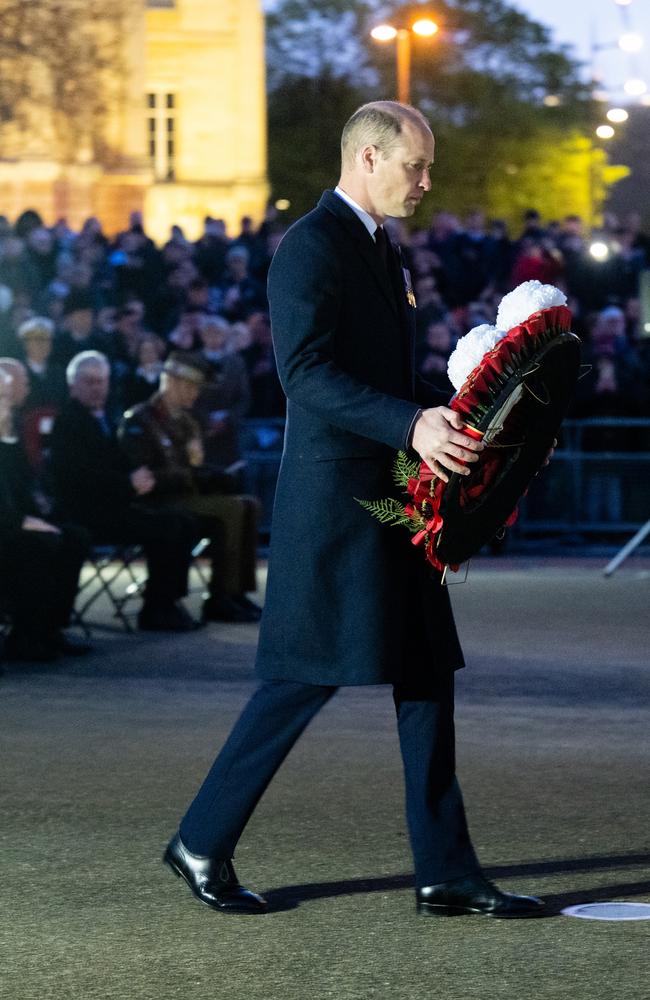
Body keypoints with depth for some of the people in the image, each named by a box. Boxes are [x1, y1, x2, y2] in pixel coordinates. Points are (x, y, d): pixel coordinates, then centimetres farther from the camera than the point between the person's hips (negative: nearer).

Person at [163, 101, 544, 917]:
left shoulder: (380, 250, 18)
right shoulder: (312, 245, -12)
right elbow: (305, 371, -23)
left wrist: (444, 423, 10)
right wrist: (411, 425, -32)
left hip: (393, 498, 10)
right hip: (335, 493, -10)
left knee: (426, 675, 7)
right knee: (307, 675, -5)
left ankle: (446, 873, 10)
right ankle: (202, 842, 7)